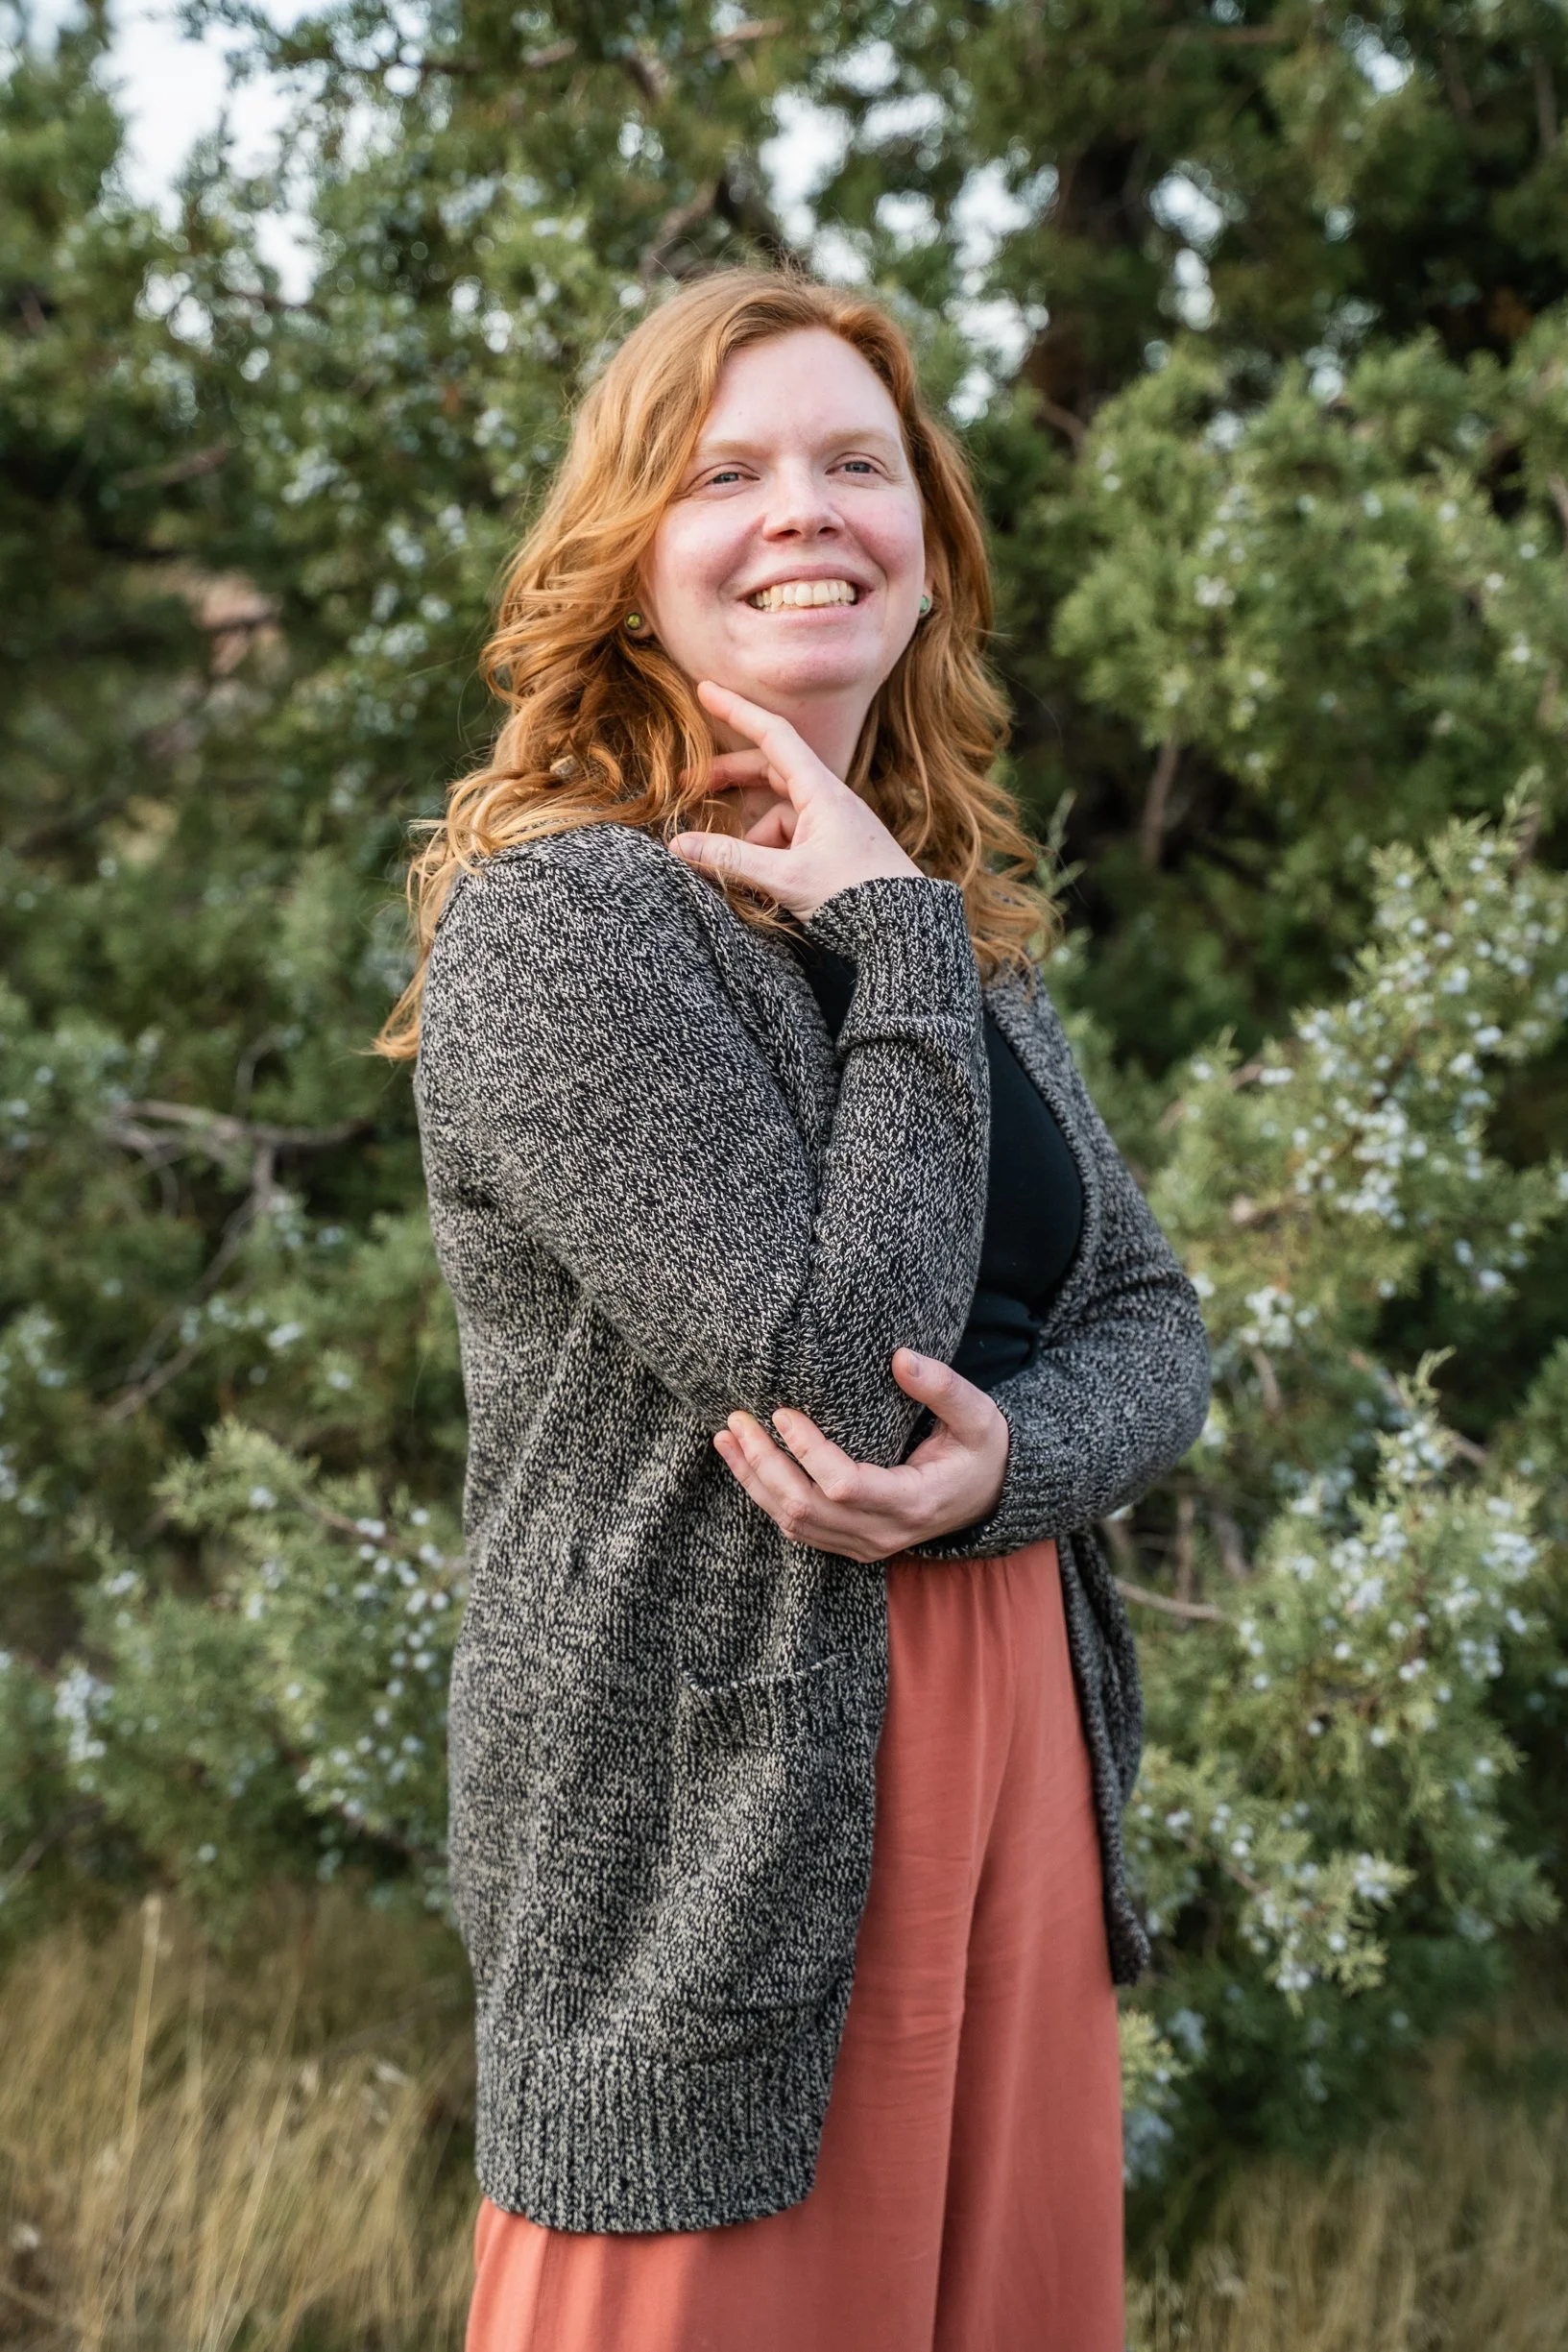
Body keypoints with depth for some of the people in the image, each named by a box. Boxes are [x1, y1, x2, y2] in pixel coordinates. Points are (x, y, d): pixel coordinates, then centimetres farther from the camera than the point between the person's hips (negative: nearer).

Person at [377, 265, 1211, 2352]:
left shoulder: (959, 922, 11)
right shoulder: (557, 922, -14)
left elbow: (1153, 1321, 9)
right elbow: (828, 1356, -21)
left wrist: (1005, 1461, -13)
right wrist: (902, 945, -16)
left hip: (1016, 1765, 7)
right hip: (720, 1819, -7)